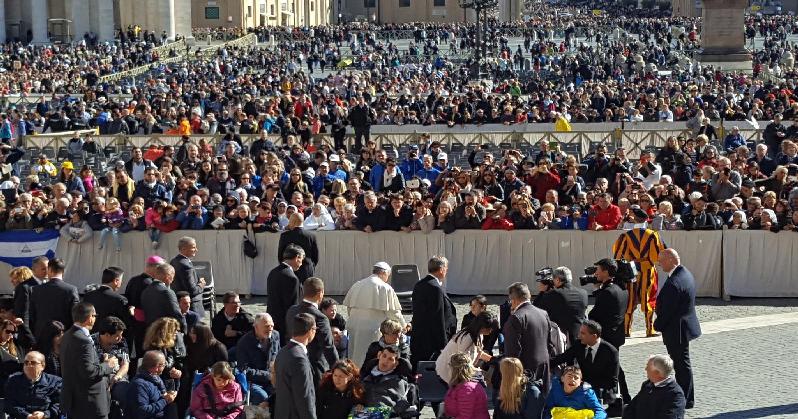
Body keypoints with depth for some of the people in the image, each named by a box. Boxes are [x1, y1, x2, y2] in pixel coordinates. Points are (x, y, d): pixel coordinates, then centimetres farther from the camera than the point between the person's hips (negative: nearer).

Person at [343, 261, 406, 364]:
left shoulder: (357, 285, 10)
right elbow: (393, 312, -2)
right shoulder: (385, 288, -6)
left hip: (354, 326, 6)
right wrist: (403, 326, 13)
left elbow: (349, 307, 16)